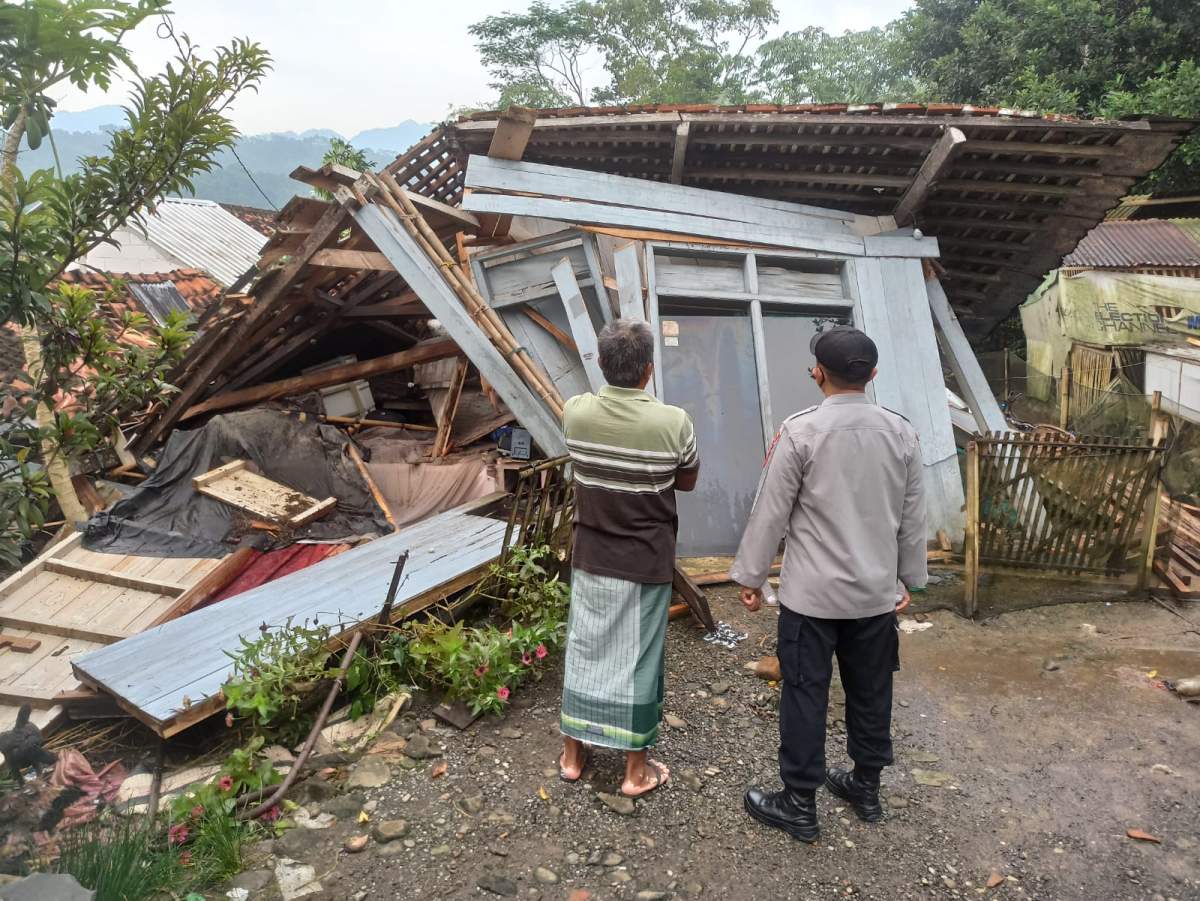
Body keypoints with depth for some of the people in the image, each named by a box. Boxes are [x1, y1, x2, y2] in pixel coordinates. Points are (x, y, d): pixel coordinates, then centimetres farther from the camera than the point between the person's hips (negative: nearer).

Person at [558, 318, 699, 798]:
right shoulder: (673, 422, -17)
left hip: (590, 556, 3)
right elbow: (688, 481, 1)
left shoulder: (575, 412, -9)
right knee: (637, 658, 8)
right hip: (646, 561, -3)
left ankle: (573, 753, 30)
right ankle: (636, 769, 21)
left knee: (585, 648, 15)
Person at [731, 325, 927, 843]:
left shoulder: (800, 431, -15)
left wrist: (750, 576, 0)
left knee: (806, 694, 6)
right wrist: (909, 580, 18)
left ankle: (800, 806, 17)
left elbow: (771, 512, -11)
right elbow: (912, 517, 6)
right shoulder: (901, 433, -1)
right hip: (877, 592, 5)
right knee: (871, 691, 18)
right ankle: (866, 788, 35)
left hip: (813, 593, -5)